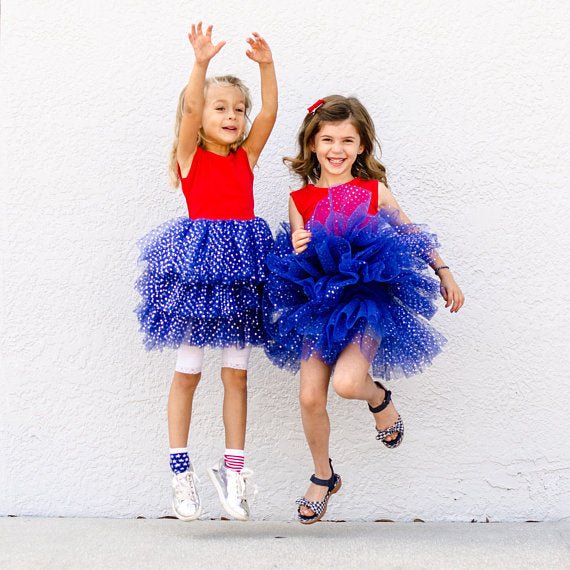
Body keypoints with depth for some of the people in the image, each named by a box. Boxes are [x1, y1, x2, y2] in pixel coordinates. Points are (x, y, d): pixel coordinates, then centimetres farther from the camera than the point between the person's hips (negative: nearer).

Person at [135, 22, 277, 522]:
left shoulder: (247, 156, 11)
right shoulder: (191, 156, 1)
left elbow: (269, 113, 0)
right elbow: (190, 109, -15)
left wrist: (266, 65, -11)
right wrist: (201, 63, -27)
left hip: (241, 263, 4)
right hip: (196, 264, -3)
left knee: (236, 373, 7)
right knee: (188, 372, 3)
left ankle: (232, 468, 14)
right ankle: (180, 468, 12)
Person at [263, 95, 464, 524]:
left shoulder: (375, 191, 4)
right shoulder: (300, 199, 6)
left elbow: (411, 233, 16)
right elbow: (294, 254, 9)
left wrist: (443, 271, 20)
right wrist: (298, 250, -14)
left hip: (368, 298, -2)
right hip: (317, 300, 2)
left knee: (345, 383, -24)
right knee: (310, 396, -5)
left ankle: (379, 397, 15)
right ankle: (323, 477, 21)